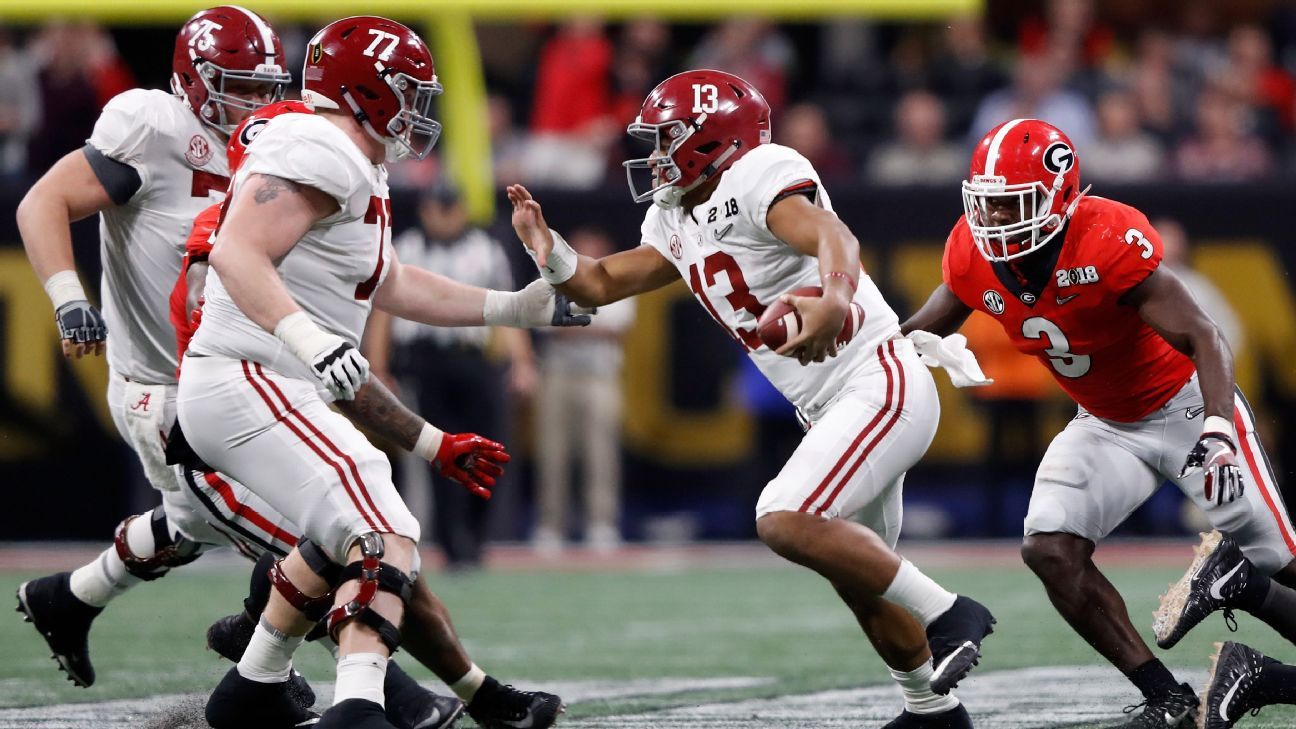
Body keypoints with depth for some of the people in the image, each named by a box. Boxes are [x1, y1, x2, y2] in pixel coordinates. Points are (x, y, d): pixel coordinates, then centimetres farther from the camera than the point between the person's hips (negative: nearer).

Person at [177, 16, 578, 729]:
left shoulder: (353, 170, 19)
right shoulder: (320, 153, -14)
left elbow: (390, 285, 30)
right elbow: (238, 254, -25)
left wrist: (515, 308, 32)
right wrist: (313, 341, -37)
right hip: (248, 387, -11)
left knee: (338, 540, 30)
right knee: (384, 541, -21)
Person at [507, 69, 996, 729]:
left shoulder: (761, 174, -14)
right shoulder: (676, 222, 14)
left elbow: (834, 239, -32)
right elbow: (601, 285, 18)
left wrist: (832, 301, -54)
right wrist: (545, 246, -3)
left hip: (880, 382, -10)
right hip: (834, 411, 10)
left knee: (786, 521, -24)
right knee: (858, 578, 17)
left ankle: (946, 613, -14)